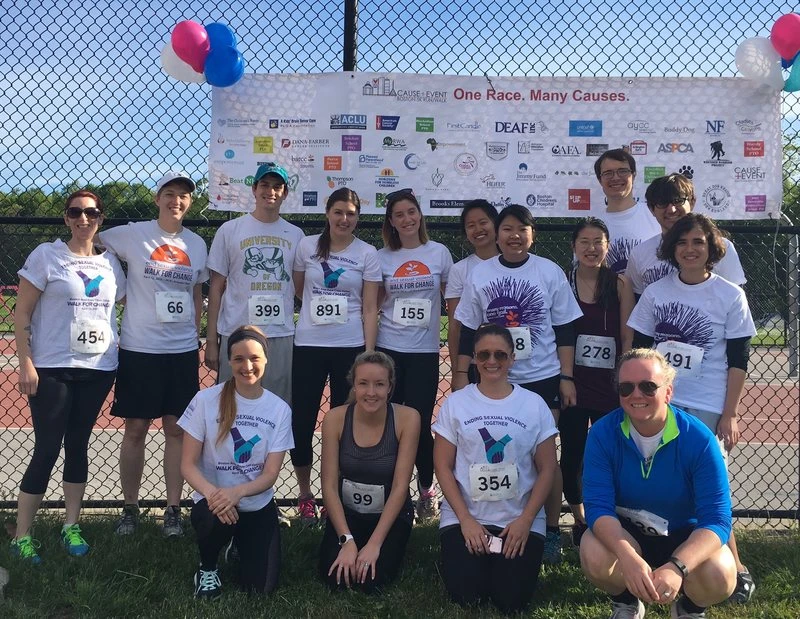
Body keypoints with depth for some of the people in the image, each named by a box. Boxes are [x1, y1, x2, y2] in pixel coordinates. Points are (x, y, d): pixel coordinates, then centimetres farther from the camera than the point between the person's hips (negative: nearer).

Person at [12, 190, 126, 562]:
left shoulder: (109, 263, 9)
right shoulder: (46, 255, -2)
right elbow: (21, 314, -4)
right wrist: (26, 363, -11)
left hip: (98, 369, 4)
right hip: (52, 369, -4)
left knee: (78, 446, 11)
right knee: (47, 450, -3)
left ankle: (71, 527, 22)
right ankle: (22, 536, 9)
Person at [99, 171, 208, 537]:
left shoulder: (197, 244, 8)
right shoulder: (132, 235, -3)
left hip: (183, 351, 3)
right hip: (139, 349, -2)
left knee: (177, 429, 6)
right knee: (135, 429, 4)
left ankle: (173, 510, 15)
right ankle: (130, 508, 19)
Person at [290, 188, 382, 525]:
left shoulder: (367, 254, 1)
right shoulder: (307, 246, 3)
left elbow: (369, 308, -1)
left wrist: (369, 354, -6)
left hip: (350, 348, -1)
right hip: (308, 345, 1)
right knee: (301, 422, 1)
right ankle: (304, 494, 20)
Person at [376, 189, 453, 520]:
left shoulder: (439, 253, 3)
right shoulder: (382, 257, 5)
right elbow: (372, 304, 11)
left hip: (425, 351, -1)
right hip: (388, 349, 1)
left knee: (419, 423, -1)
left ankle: (427, 489, 23)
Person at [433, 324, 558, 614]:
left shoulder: (534, 404, 1)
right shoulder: (455, 403, 0)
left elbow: (547, 468, 1)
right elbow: (443, 466, -1)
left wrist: (525, 519, -9)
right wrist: (465, 519, -10)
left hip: (521, 521, 0)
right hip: (465, 518, 0)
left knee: (511, 600, -12)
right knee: (465, 596, -14)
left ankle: (503, 565, 21)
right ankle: (477, 563, 19)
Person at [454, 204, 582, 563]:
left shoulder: (550, 272, 1)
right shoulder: (480, 274, 3)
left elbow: (565, 330, 2)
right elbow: (468, 331, 7)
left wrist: (566, 377, -2)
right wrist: (462, 378, 4)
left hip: (543, 379, -1)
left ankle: (551, 531, 12)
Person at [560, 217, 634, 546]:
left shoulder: (620, 284, 0)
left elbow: (628, 336, 0)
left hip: (609, 383, 0)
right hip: (571, 380, 1)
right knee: (571, 455, 5)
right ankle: (580, 520, 26)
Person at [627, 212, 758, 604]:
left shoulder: (731, 296, -2)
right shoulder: (656, 293, 4)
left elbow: (739, 361, -2)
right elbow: (638, 351, 9)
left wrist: (729, 415, -6)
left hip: (707, 411, -2)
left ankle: (735, 569, 13)